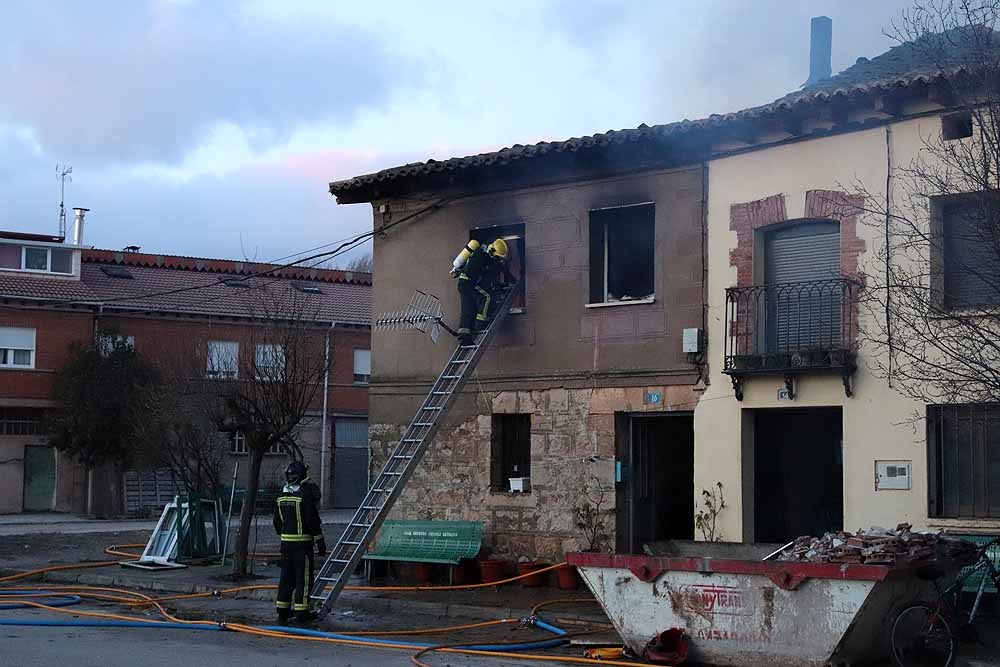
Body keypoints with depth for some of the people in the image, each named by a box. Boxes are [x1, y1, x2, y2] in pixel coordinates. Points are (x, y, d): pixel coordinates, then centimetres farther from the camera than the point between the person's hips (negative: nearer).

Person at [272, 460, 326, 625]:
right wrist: (320, 542, -8)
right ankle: (301, 611, 1)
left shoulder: (281, 496, 9)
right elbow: (313, 520, -15)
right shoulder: (306, 495, -13)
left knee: (286, 576, 12)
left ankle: (282, 610, 15)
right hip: (303, 542, -6)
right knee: (303, 577, 0)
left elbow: (277, 521, 15)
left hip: (286, 541, 6)